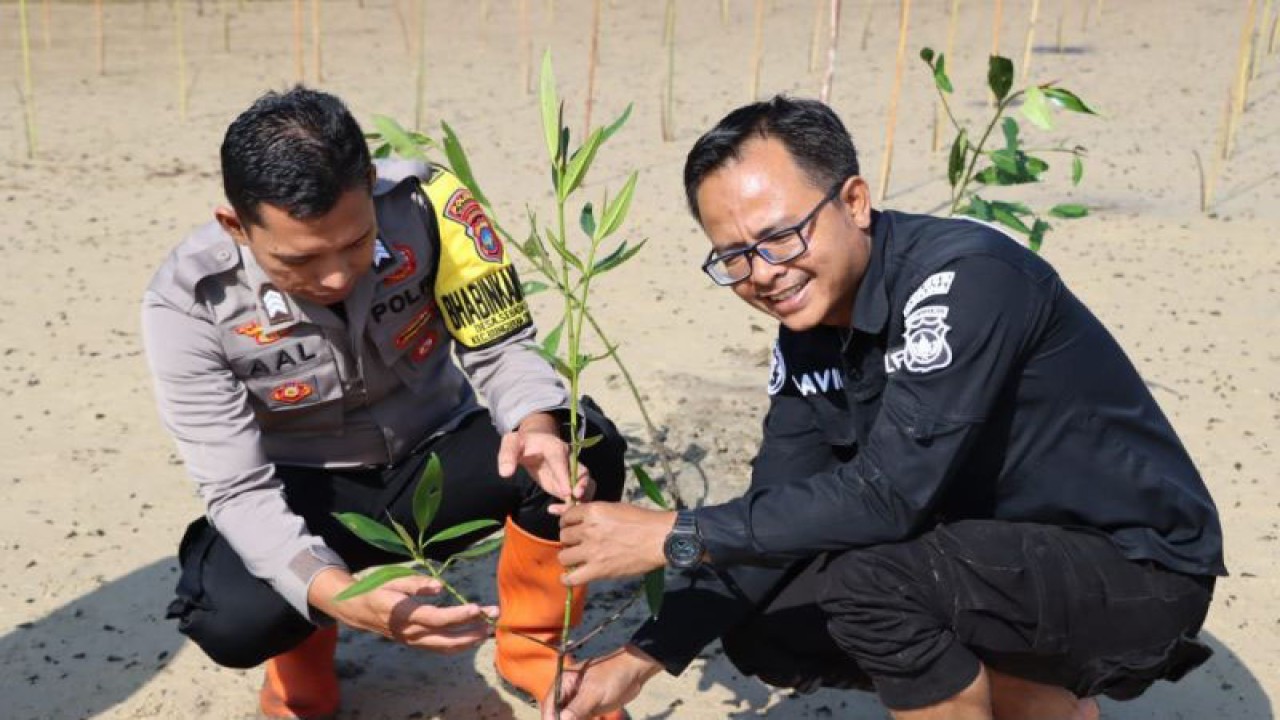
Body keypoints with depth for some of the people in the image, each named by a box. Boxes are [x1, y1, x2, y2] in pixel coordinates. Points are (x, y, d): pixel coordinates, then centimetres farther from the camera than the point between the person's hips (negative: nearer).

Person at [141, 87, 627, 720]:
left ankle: (537, 647, 1)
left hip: (435, 458, 2)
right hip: (309, 496, -1)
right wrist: (342, 595, -44)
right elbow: (239, 491, -25)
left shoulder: (423, 204, -23)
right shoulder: (189, 304, -25)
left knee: (584, 447, -27)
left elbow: (501, 348, -17)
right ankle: (305, 644, 9)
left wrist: (538, 425, -41)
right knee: (234, 619, -32)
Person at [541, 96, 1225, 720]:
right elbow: (773, 513, 0)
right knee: (762, 630, 2)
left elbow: (888, 495, -32)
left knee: (866, 578, -31)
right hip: (995, 553, 8)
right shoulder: (806, 336, -1)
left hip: (1136, 567, -8)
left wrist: (674, 535, -26)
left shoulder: (964, 276, -26)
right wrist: (643, 657, -8)